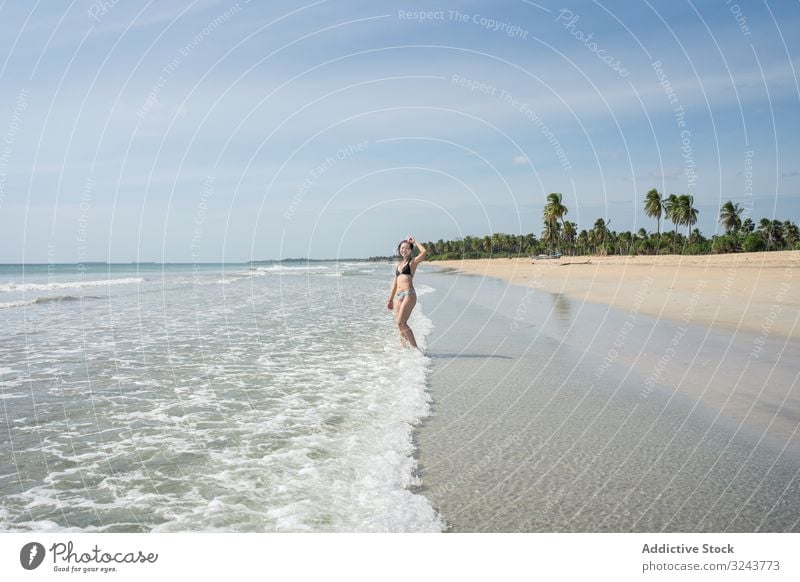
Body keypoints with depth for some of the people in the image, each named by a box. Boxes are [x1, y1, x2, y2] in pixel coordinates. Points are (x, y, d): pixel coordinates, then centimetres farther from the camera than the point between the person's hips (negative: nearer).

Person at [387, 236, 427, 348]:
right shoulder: (397, 265, 22)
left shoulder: (413, 262, 6)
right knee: (400, 323, 5)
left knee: (401, 323, -17)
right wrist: (390, 300, 21)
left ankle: (414, 347, -11)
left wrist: (414, 241, 0)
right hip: (398, 295, 7)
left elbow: (424, 252, -13)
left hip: (409, 294, -7)